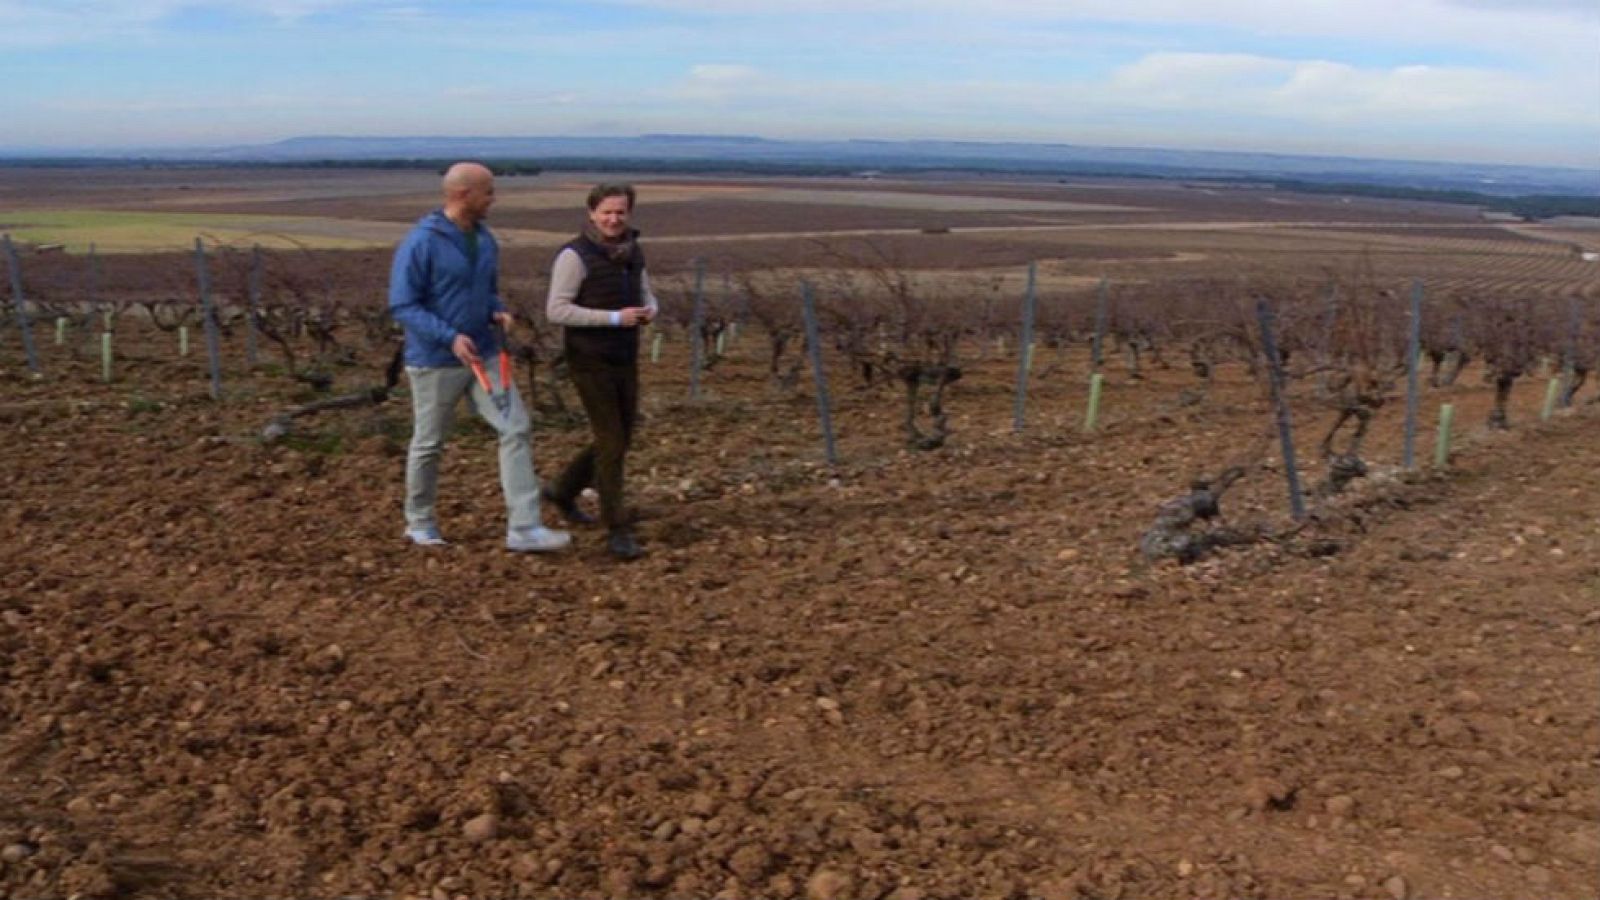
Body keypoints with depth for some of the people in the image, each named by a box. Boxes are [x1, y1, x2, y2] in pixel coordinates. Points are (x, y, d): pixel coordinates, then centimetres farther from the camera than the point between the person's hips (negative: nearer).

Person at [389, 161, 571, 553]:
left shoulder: (485, 240, 6)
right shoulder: (420, 243, -15)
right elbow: (401, 305, -16)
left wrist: (498, 312, -3)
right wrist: (450, 337, -25)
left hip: (484, 356, 6)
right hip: (435, 362, -6)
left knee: (516, 428, -6)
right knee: (428, 444, 9)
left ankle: (524, 528, -5)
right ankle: (420, 523, 30)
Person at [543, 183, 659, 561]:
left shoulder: (632, 252, 6)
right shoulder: (575, 255, -15)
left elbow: (647, 297, 15)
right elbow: (556, 311, -18)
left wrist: (649, 310, -11)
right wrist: (615, 318, -23)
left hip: (625, 362, 7)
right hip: (590, 363, -7)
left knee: (619, 441, 16)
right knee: (611, 445, -9)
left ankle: (564, 491, 39)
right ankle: (618, 532, -2)